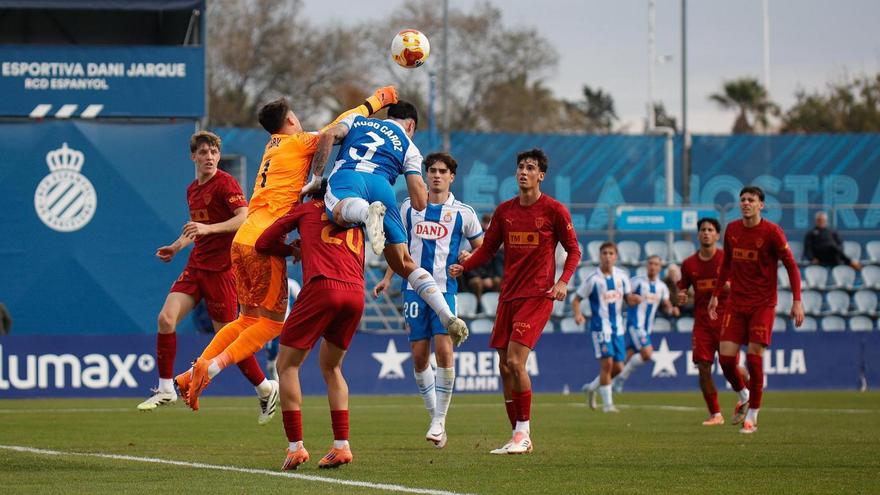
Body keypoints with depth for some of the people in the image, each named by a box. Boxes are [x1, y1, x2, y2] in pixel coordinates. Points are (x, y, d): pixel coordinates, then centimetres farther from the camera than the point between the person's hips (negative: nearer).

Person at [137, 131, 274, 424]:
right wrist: (177, 246, 19)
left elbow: (243, 218, -23)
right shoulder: (192, 190, 15)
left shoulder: (224, 183, -10)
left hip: (221, 268, -7)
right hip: (196, 265, 7)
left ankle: (266, 389, 15)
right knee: (166, 318, -8)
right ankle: (166, 389, 1)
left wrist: (208, 228, -33)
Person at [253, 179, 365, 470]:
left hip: (322, 286, -5)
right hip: (356, 293, 5)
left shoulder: (306, 209, 20)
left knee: (287, 365, 6)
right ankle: (342, 446, 12)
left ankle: (296, 447, -4)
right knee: (331, 367, 22)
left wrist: (292, 250, 37)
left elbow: (263, 244, 19)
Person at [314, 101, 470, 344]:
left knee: (340, 212, -37)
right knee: (404, 264, 8)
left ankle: (368, 213, -72)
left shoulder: (356, 120, 35)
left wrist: (317, 176, 15)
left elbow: (330, 135, 12)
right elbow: (420, 202, 18)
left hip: (346, 174, -1)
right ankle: (448, 317, -5)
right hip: (381, 185, 1)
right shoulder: (409, 148, 30)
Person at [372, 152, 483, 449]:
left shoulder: (463, 213, 4)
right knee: (419, 355, 0)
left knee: (444, 350, -16)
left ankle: (440, 419, -8)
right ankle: (434, 416, 14)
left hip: (445, 290, -3)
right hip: (414, 288, 3)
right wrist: (387, 278, 13)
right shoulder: (409, 207, 10)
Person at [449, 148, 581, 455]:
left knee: (515, 361, -18)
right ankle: (518, 438, 12)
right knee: (505, 366, 4)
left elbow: (574, 250, 3)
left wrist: (563, 281, -14)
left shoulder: (554, 210, -2)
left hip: (537, 295, -6)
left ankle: (523, 432, -7)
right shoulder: (505, 210, 10)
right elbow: (488, 249, 14)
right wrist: (463, 266, -4)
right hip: (508, 296, 6)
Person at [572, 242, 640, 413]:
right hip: (600, 326, -5)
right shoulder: (593, 279, -8)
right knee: (607, 363, -15)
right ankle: (607, 403, -5)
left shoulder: (622, 276, 4)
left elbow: (629, 299, 12)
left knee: (618, 367, 6)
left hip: (618, 327, 5)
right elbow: (576, 300, -4)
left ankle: (592, 388, 30)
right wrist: (578, 314, -23)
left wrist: (634, 299, -12)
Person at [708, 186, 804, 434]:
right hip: (736, 303, 4)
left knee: (754, 357, -9)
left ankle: (752, 417, 3)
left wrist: (797, 300, -16)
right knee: (726, 357, -5)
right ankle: (743, 397, 24)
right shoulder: (732, 230, 5)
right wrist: (715, 295, 20)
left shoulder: (771, 232, -10)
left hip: (763, 304, -4)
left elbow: (791, 266, -8)